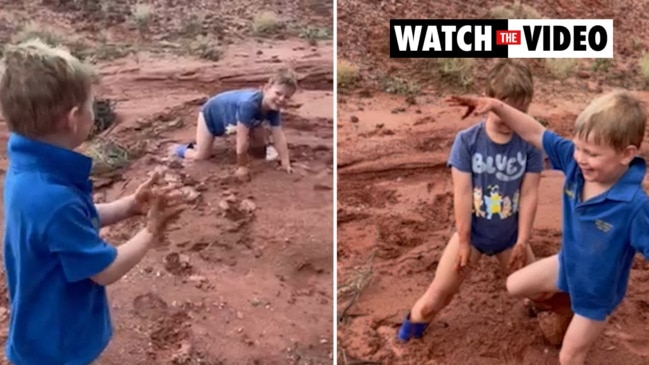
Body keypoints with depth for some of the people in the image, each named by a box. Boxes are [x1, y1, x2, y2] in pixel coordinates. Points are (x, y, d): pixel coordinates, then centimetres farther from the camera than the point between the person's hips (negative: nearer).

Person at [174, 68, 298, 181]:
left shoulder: (273, 108, -24)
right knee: (201, 156, -2)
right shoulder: (249, 104, -47)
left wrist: (286, 163, -23)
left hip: (231, 116, 6)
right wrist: (242, 167, -31)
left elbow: (279, 136, -19)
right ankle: (183, 149, 28)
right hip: (212, 112, -6)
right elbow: (242, 139, -41)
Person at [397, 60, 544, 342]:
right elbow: (462, 193, -15)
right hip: (472, 232, -1)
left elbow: (529, 194, -11)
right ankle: (411, 329, 24)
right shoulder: (467, 140, -18)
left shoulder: (530, 143, -13)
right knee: (437, 297, -1)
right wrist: (464, 241, -11)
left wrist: (522, 241, -9)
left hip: (509, 235, 2)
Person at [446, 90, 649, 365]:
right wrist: (497, 107, -23)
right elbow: (535, 134, -15)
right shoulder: (574, 160, -24)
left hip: (596, 292, -5)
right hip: (566, 264, 5)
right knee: (515, 285, 24)